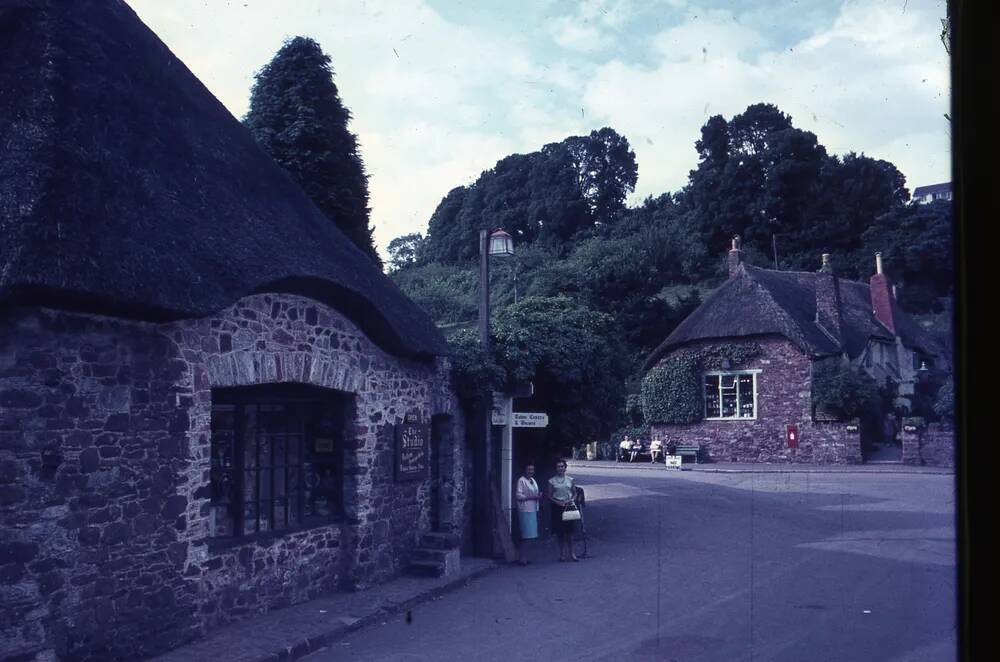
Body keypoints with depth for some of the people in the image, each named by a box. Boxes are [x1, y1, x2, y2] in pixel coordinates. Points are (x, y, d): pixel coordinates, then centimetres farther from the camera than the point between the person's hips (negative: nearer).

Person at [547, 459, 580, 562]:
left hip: (569, 507, 0)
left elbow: (575, 493, 12)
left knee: (569, 531, -1)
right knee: (559, 532, 3)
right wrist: (557, 502, -13)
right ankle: (562, 553, 13)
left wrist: (571, 500, -8)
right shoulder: (552, 481, 2)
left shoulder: (570, 480, 6)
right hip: (557, 507, 0)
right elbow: (549, 496, 2)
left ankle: (571, 553, 9)